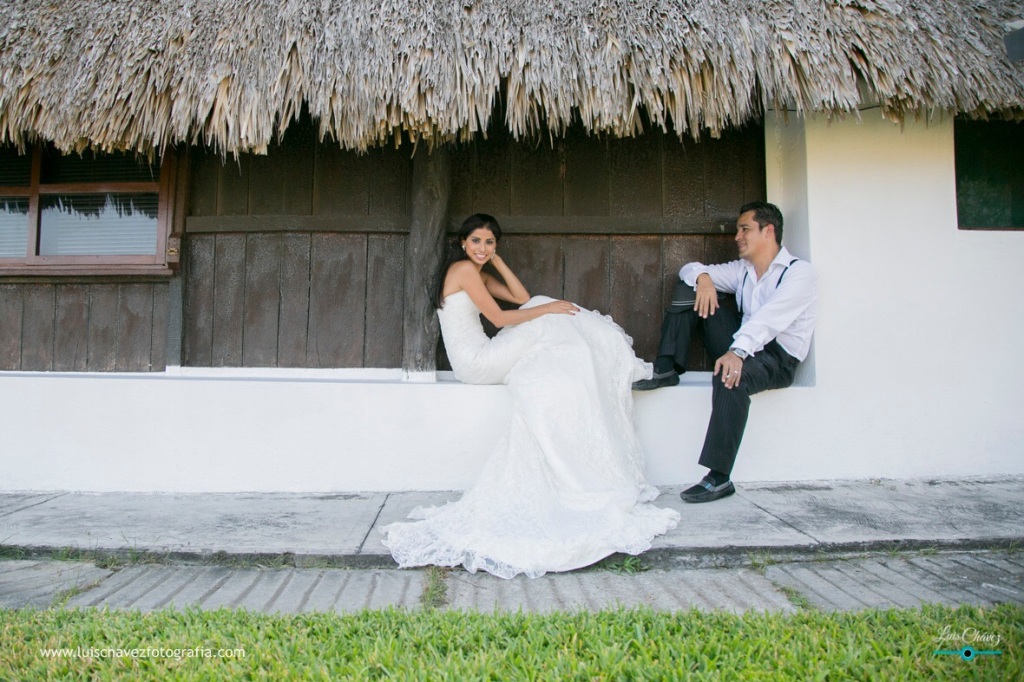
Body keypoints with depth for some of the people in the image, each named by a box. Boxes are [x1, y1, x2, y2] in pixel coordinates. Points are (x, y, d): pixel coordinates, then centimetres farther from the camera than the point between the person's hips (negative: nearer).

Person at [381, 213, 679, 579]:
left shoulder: (478, 272, 20)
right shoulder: (464, 268, -10)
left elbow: (522, 298, 12)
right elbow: (500, 319, -15)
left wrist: (496, 260, 8)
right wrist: (547, 309, -9)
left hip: (478, 361, 9)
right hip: (475, 362, -9)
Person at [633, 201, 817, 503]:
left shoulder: (799, 272, -11)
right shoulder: (742, 270, 11)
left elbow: (769, 318, -28)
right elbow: (690, 268, 11)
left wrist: (738, 351, -44)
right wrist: (703, 277, -14)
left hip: (778, 357, -7)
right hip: (744, 346, 7)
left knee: (730, 375, -41)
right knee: (690, 285, -1)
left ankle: (719, 478, -37)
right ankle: (667, 370, -10)